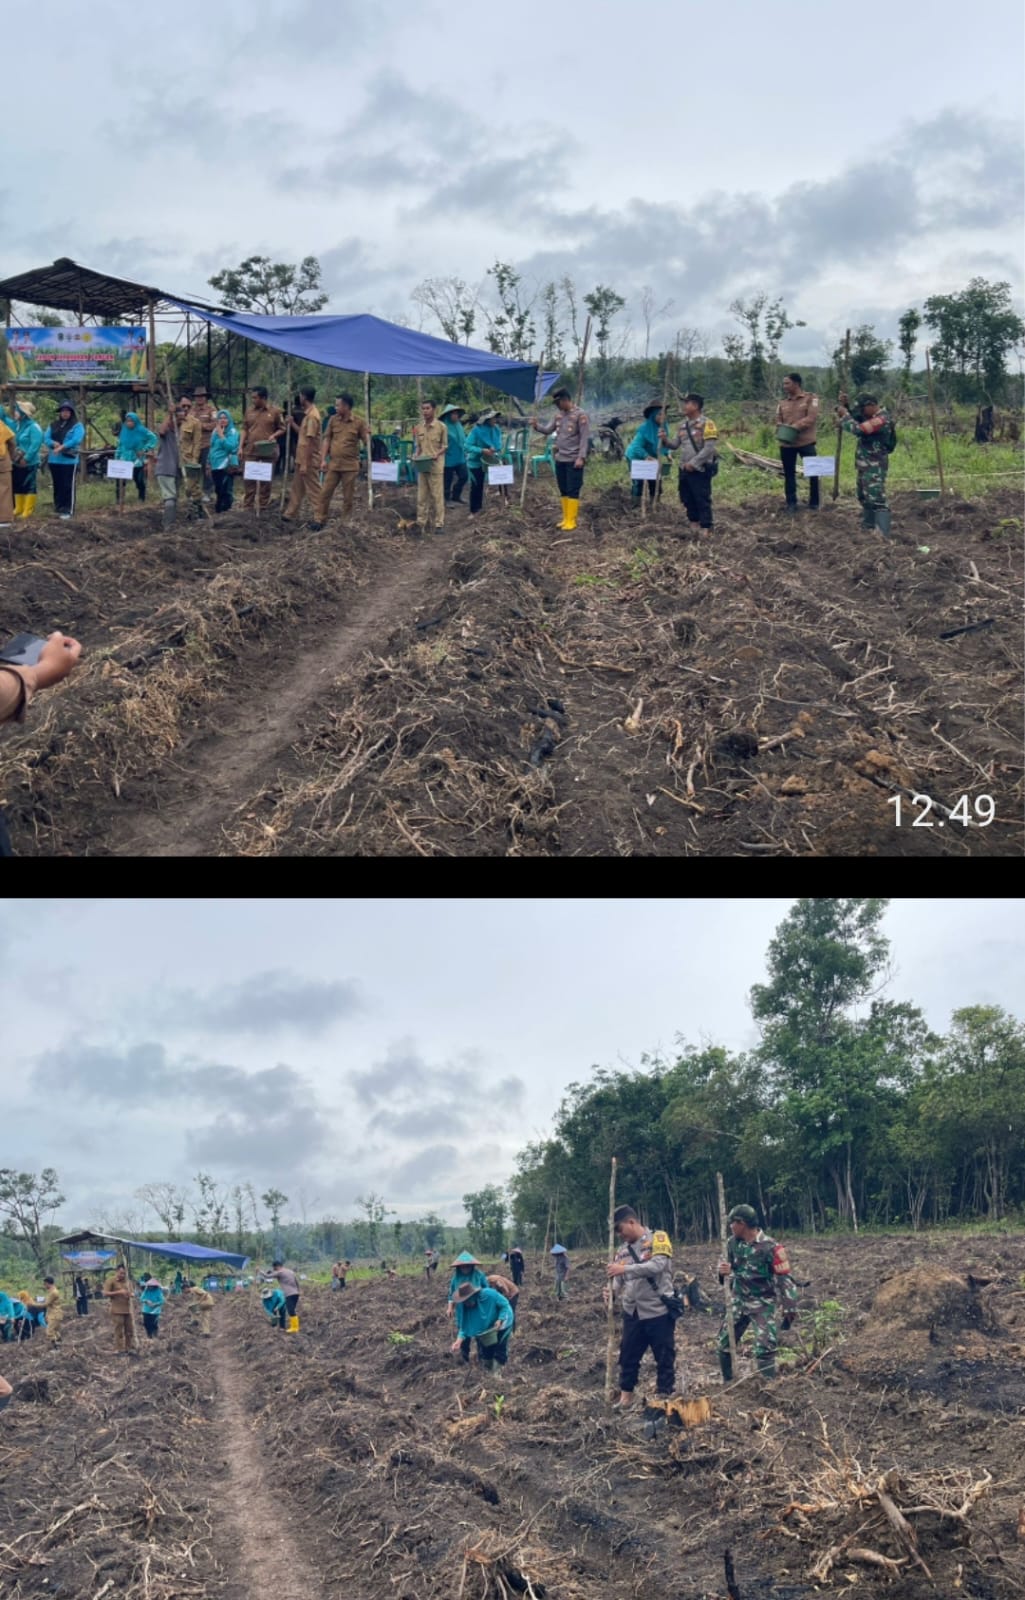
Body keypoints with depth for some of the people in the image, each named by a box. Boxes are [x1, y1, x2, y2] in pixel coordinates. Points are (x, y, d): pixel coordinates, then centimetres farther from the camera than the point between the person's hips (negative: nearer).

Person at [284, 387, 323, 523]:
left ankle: (319, 519, 1)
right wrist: (292, 424, 11)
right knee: (297, 488, 17)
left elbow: (309, 442, -22)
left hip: (309, 462, -10)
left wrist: (305, 464, -22)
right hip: (303, 460, 10)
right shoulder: (308, 414, 11)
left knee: (313, 490, -4)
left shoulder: (312, 416, -19)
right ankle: (290, 515, 25)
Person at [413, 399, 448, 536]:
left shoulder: (441, 427, -3)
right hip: (422, 466, 4)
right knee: (422, 496, 7)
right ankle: (422, 523, 13)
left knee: (437, 496, -2)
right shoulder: (418, 428, 10)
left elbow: (445, 446, 0)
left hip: (436, 466, -4)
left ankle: (439, 524, 3)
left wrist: (437, 454, -18)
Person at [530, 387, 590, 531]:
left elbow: (585, 438, -13)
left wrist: (581, 457, -19)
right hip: (560, 459, 8)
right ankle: (566, 519, 19)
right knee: (564, 491, 12)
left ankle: (571, 521, -2)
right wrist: (536, 426, -9)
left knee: (573, 491, -4)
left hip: (573, 460, -8)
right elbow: (548, 430, 11)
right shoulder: (558, 416, 12)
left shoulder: (580, 415, -10)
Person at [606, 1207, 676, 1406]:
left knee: (665, 1358, 4)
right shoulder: (622, 1249, 10)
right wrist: (612, 1291, -12)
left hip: (658, 1312, -5)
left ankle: (665, 1397, 16)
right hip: (632, 1314, 5)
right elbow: (618, 1280, 11)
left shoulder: (658, 1239, -8)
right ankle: (625, 1396, 23)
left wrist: (625, 1268, -29)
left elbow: (657, 1266, -23)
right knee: (628, 1357, 10)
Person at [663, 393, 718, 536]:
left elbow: (710, 448, -18)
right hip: (684, 470, 8)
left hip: (700, 471, -8)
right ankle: (694, 527, 26)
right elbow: (675, 445, 15)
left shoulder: (706, 424, -11)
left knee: (702, 501, -6)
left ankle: (706, 530, -4)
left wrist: (693, 463, -20)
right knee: (688, 500, 14)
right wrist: (665, 441, -6)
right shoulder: (683, 424, 12)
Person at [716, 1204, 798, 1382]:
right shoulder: (732, 1243, -2)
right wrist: (724, 1272, -13)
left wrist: (789, 1309, -15)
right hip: (738, 1301, 6)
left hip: (763, 1303, -6)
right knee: (724, 1344, 11)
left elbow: (784, 1279, -15)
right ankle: (727, 1384, 27)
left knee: (765, 1348, -15)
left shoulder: (769, 1247, -19)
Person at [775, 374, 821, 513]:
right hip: (786, 443, 4)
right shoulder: (783, 403, 12)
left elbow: (811, 418, -13)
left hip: (806, 442, -4)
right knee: (789, 474, 7)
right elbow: (778, 421, 12)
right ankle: (791, 503, 15)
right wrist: (783, 427, -11)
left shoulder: (810, 399, -2)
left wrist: (795, 426, -20)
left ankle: (814, 503, 12)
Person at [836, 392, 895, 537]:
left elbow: (857, 429, -30)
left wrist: (844, 414, -17)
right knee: (864, 497, 22)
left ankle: (884, 534, -24)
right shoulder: (869, 417, 10)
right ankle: (868, 526, 37)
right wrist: (843, 406, 2)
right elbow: (852, 419, 21)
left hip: (875, 467, -10)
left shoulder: (882, 419, -20)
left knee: (876, 499, -18)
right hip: (865, 466, 10)